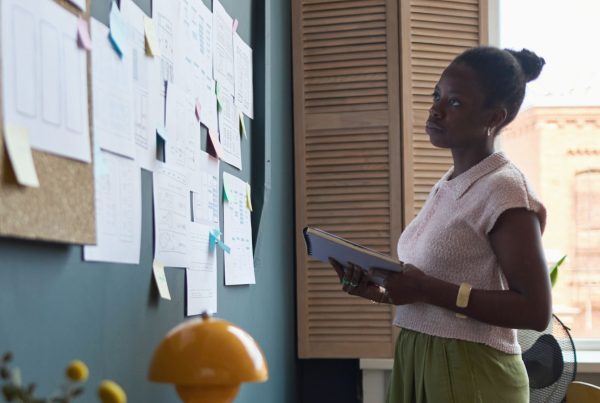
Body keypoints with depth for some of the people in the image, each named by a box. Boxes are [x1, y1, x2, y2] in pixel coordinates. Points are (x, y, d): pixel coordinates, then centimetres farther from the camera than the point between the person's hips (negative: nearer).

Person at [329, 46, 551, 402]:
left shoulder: (504, 190, -16)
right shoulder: (445, 188, 9)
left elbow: (535, 311, -20)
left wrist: (427, 290, -23)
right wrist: (381, 292, -1)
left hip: (470, 373, -8)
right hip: (416, 361, 8)